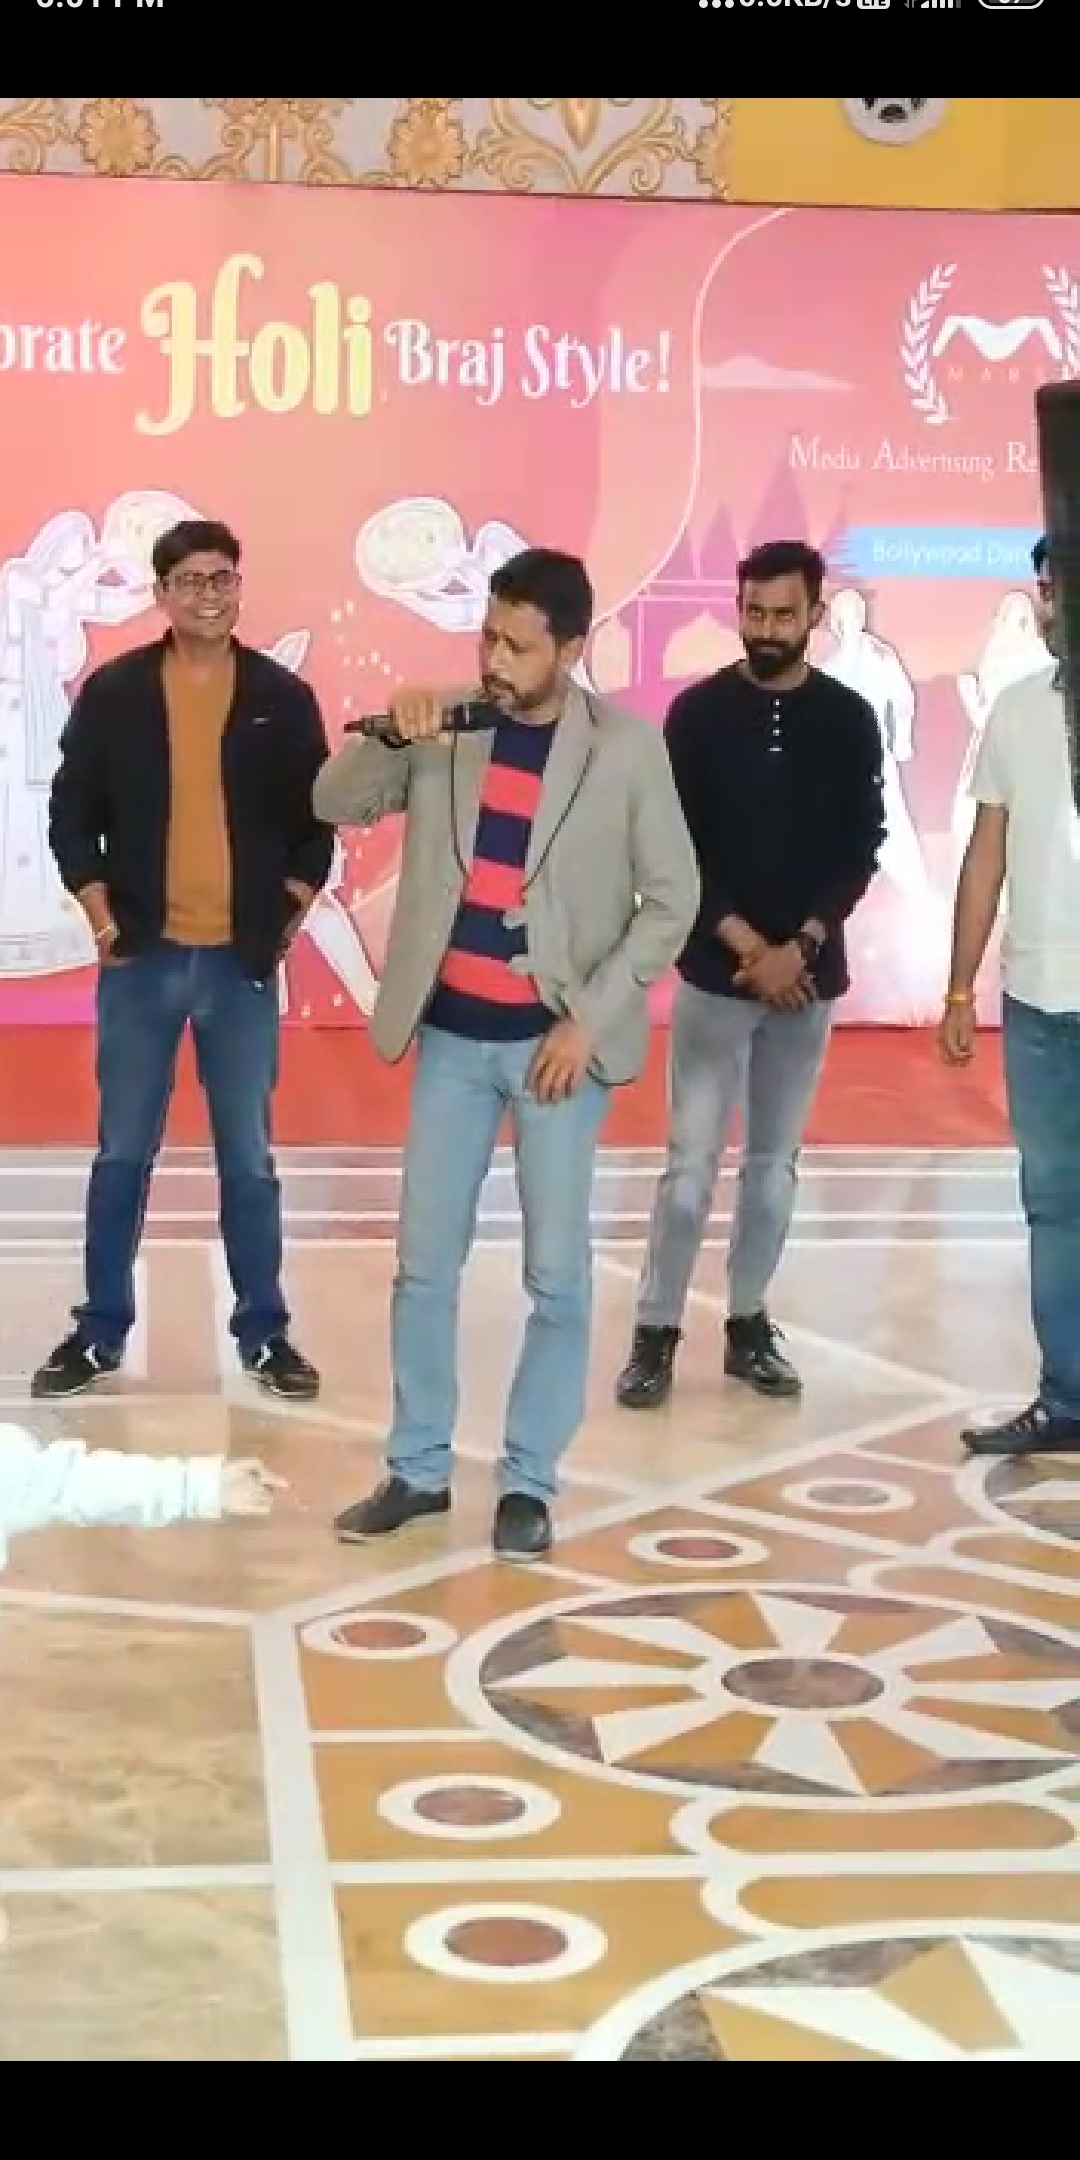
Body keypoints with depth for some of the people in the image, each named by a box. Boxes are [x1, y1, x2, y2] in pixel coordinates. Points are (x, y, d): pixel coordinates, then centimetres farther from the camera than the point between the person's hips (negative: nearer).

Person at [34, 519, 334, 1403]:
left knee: (249, 1160, 6)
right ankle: (101, 1331, 20)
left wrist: (284, 922, -2)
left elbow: (317, 824, 5)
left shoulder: (283, 698, 0)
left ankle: (264, 1333, 18)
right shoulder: (113, 691, 0)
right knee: (122, 1155, 8)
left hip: (243, 963, 0)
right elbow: (72, 814, 3)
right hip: (141, 958, 0)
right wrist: (104, 920, -5)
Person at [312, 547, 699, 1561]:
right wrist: (386, 730, -17)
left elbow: (672, 897, -4)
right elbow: (333, 804, 3)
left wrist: (589, 1017, -11)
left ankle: (529, 1481, 15)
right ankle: (418, 1468, 20)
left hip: (557, 1041, -3)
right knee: (423, 1263, 7)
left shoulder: (626, 746, -7)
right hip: (450, 1037, 3)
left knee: (555, 1274, 2)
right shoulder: (444, 728, 0)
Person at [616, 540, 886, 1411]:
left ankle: (749, 1324, 20)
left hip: (809, 975, 2)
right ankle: (657, 1331, 4)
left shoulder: (849, 719, 3)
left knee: (776, 1159, 9)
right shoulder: (699, 712, -2)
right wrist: (748, 945, -12)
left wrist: (798, 947, -11)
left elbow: (862, 850, 1)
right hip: (716, 972, -2)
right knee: (692, 1160, -4)